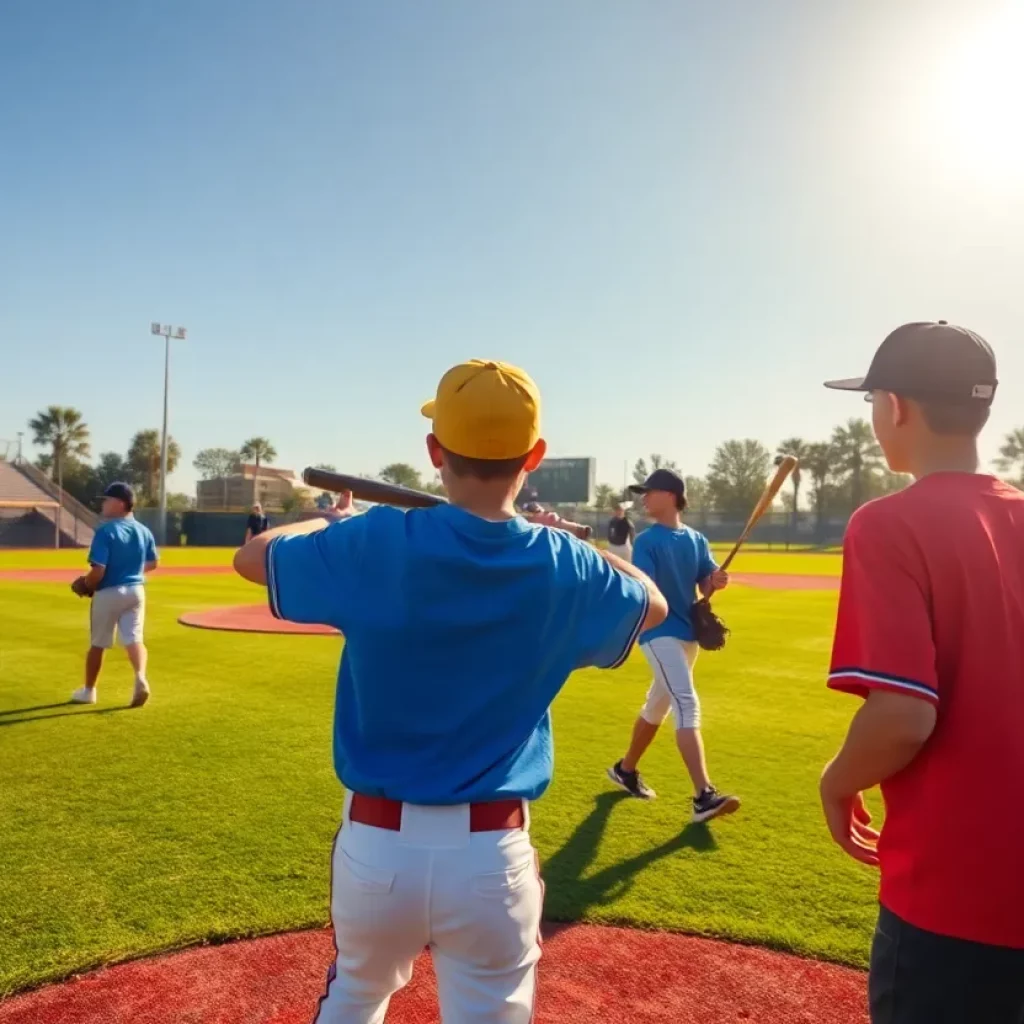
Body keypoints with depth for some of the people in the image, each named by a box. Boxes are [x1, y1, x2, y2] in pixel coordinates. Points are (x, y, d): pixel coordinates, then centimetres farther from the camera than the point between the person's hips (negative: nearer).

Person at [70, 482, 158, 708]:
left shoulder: (105, 531, -16)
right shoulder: (144, 531, 4)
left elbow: (98, 571, -21)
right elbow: (152, 564, 14)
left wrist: (86, 586, -2)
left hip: (108, 593, -4)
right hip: (136, 591, 4)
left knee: (97, 644, 11)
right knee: (134, 639, 3)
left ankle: (89, 690, 25)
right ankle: (140, 677, -23)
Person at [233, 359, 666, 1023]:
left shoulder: (377, 544, -13)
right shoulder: (560, 567, -8)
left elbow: (252, 557, 6)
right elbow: (653, 604, 14)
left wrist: (333, 522, 22)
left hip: (376, 843, 1)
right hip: (492, 854, 0)